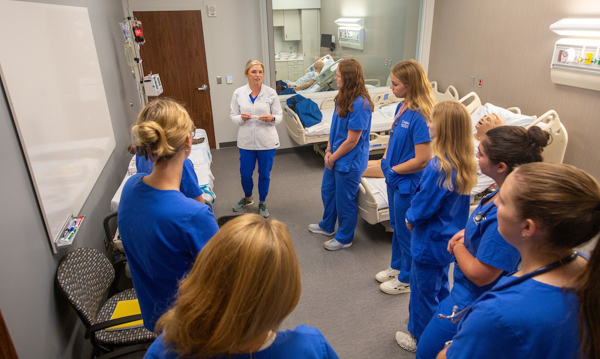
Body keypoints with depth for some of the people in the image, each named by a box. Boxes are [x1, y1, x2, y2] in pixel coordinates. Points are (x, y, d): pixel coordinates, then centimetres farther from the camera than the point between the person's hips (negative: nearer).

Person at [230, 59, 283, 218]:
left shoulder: (271, 93, -4)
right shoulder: (238, 93, -2)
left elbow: (279, 116, 0)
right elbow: (233, 116, 3)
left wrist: (271, 118, -22)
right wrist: (240, 118, -19)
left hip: (267, 141, -1)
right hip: (246, 141, 1)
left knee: (264, 174, 12)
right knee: (245, 173, 12)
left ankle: (262, 203, 35)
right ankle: (247, 198, 43)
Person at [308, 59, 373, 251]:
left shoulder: (360, 104, -25)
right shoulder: (343, 98, 2)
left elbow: (351, 141, -23)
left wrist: (333, 157, -12)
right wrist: (328, 151, 0)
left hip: (349, 162, -9)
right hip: (335, 157, 9)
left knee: (345, 200, 8)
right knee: (327, 191, 24)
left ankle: (344, 238, 31)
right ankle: (327, 226, 48)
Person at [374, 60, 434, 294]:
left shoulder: (419, 116, -25)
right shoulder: (401, 108, 2)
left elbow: (422, 160, -26)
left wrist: (394, 169, -14)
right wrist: (385, 161, 2)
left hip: (408, 184, -9)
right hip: (394, 180, 9)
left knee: (406, 232, 9)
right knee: (396, 226, 24)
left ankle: (407, 279, 30)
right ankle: (397, 266, 44)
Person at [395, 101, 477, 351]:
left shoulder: (439, 167, -30)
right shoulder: (465, 164, -3)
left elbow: (423, 205, -23)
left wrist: (411, 218, -2)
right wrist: (415, 217, 7)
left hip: (430, 242, -8)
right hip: (450, 238, 8)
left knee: (424, 290, 12)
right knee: (439, 286, 26)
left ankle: (420, 339, 33)